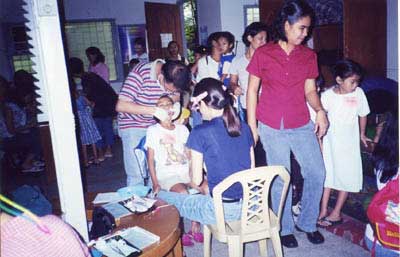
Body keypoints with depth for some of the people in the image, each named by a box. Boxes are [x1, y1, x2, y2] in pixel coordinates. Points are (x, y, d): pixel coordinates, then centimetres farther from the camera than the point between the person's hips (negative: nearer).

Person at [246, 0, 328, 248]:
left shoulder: (309, 55, 6)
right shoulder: (263, 54, -3)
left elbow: (310, 90, 6)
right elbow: (252, 90, 0)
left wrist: (320, 110, -15)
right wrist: (251, 125, -4)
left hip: (302, 125, 3)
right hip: (272, 127, -3)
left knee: (317, 172, 2)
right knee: (281, 179, 5)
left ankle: (308, 222, 25)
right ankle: (285, 228, 25)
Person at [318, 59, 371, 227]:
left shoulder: (358, 93, -10)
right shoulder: (327, 95, -13)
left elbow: (363, 114, 5)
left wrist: (362, 134, 16)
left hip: (349, 142, 1)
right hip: (330, 141, -1)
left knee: (347, 176, 6)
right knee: (327, 175, 8)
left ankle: (336, 214, 18)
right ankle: (323, 211, 18)